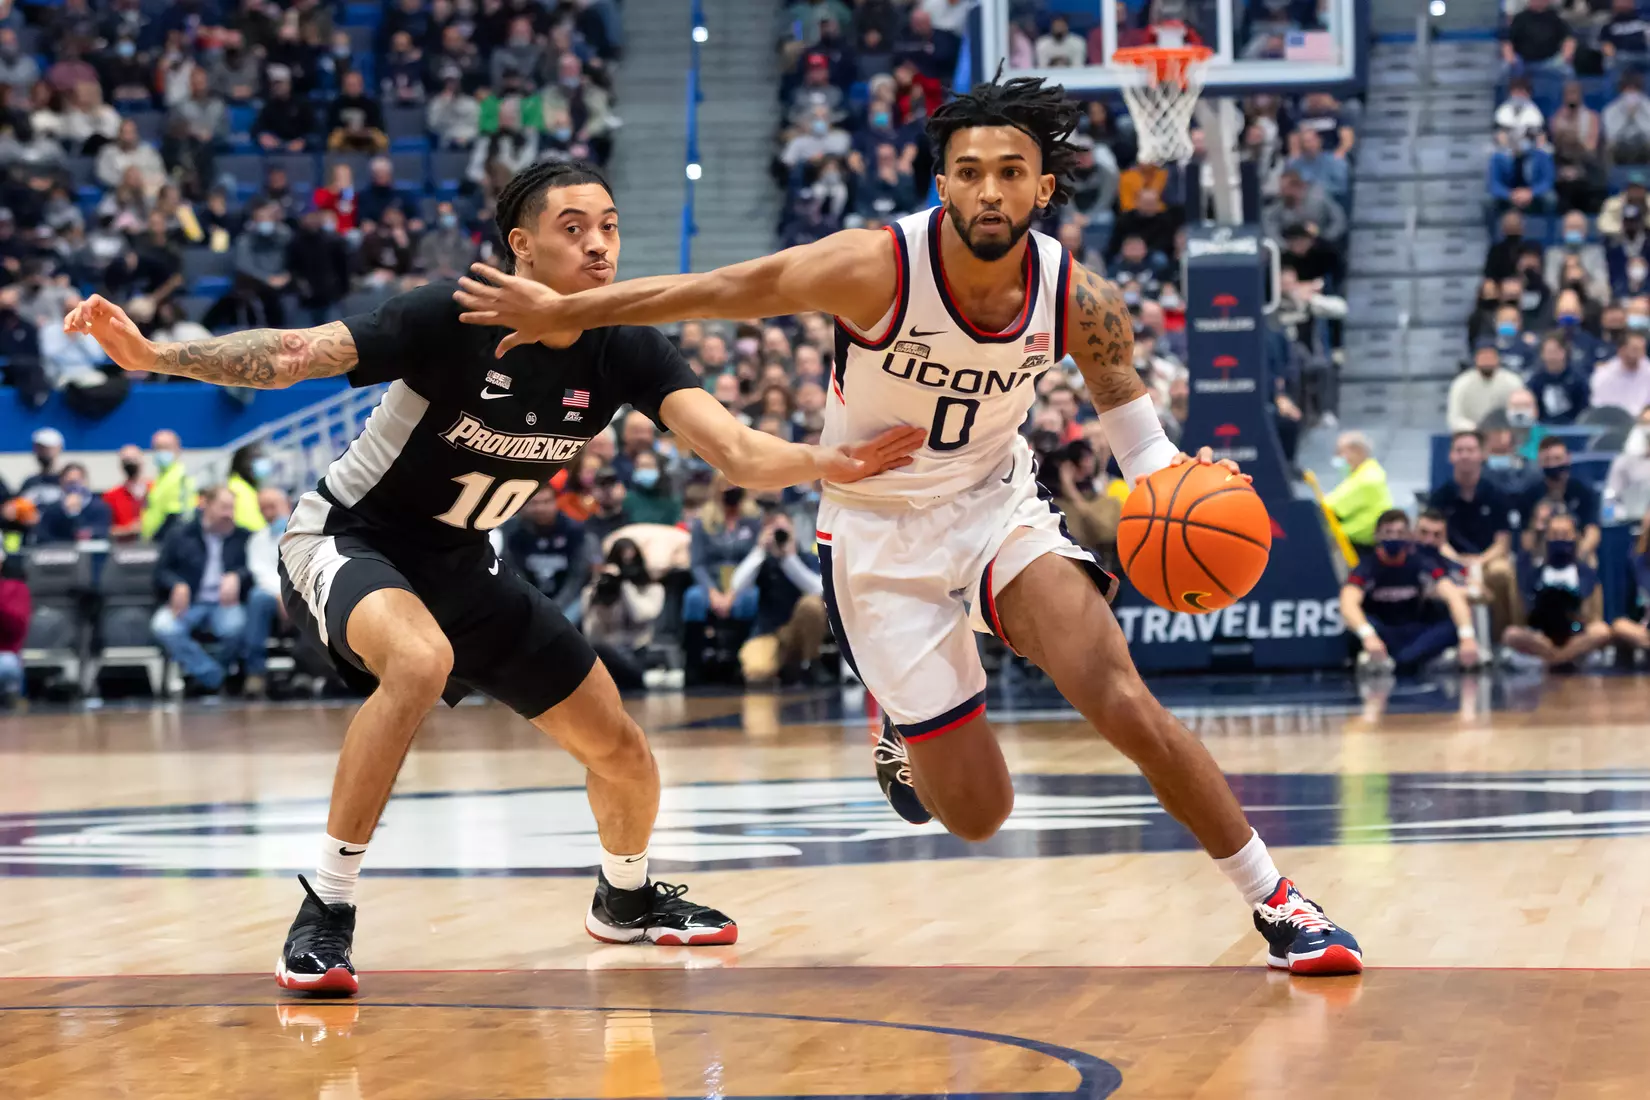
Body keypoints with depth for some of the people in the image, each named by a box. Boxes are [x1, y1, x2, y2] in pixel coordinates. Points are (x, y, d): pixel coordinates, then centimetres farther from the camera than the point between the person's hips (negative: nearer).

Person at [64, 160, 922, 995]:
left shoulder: (625, 351, -12)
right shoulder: (453, 319, -26)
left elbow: (737, 451, -23)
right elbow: (290, 357, -31)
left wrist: (825, 463, -43)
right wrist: (153, 355, -45)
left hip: (458, 564, 6)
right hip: (345, 540, -6)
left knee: (624, 755, 6)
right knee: (421, 660, -40)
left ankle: (625, 900, 40)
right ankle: (324, 914, -28)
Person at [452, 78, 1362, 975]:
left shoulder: (1076, 301, -16)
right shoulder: (876, 269, -25)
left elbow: (1117, 385, 5)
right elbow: (718, 292, -14)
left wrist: (1170, 484, -15)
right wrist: (560, 311, -7)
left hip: (998, 505, 2)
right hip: (882, 534, -2)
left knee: (1123, 703, -22)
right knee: (976, 814, -2)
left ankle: (1276, 905, -7)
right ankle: (907, 733, 36)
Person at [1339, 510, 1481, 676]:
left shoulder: (1422, 564, -7)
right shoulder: (1367, 568, -14)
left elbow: (1454, 598, -20)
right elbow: (1348, 605, -33)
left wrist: (1467, 637, -38)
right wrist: (1368, 636, -54)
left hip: (1415, 634, 2)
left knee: (1457, 624, -27)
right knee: (1356, 619, -34)